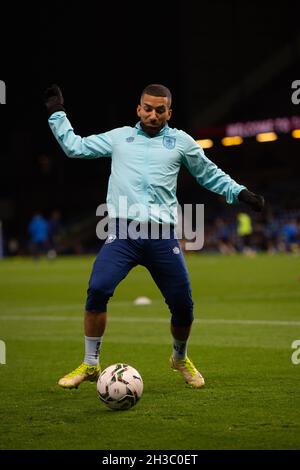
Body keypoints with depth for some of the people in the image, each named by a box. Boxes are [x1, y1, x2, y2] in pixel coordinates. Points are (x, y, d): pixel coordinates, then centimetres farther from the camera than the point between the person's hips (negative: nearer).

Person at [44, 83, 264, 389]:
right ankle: (90, 366, -6)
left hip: (162, 236, 1)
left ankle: (180, 359, 30)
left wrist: (240, 193, 14)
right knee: (97, 289, -21)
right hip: (123, 231, -1)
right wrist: (57, 113, 22)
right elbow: (75, 147, 22)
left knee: (182, 304, -2)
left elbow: (211, 175, 23)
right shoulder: (119, 137, 15)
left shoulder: (181, 142, 14)